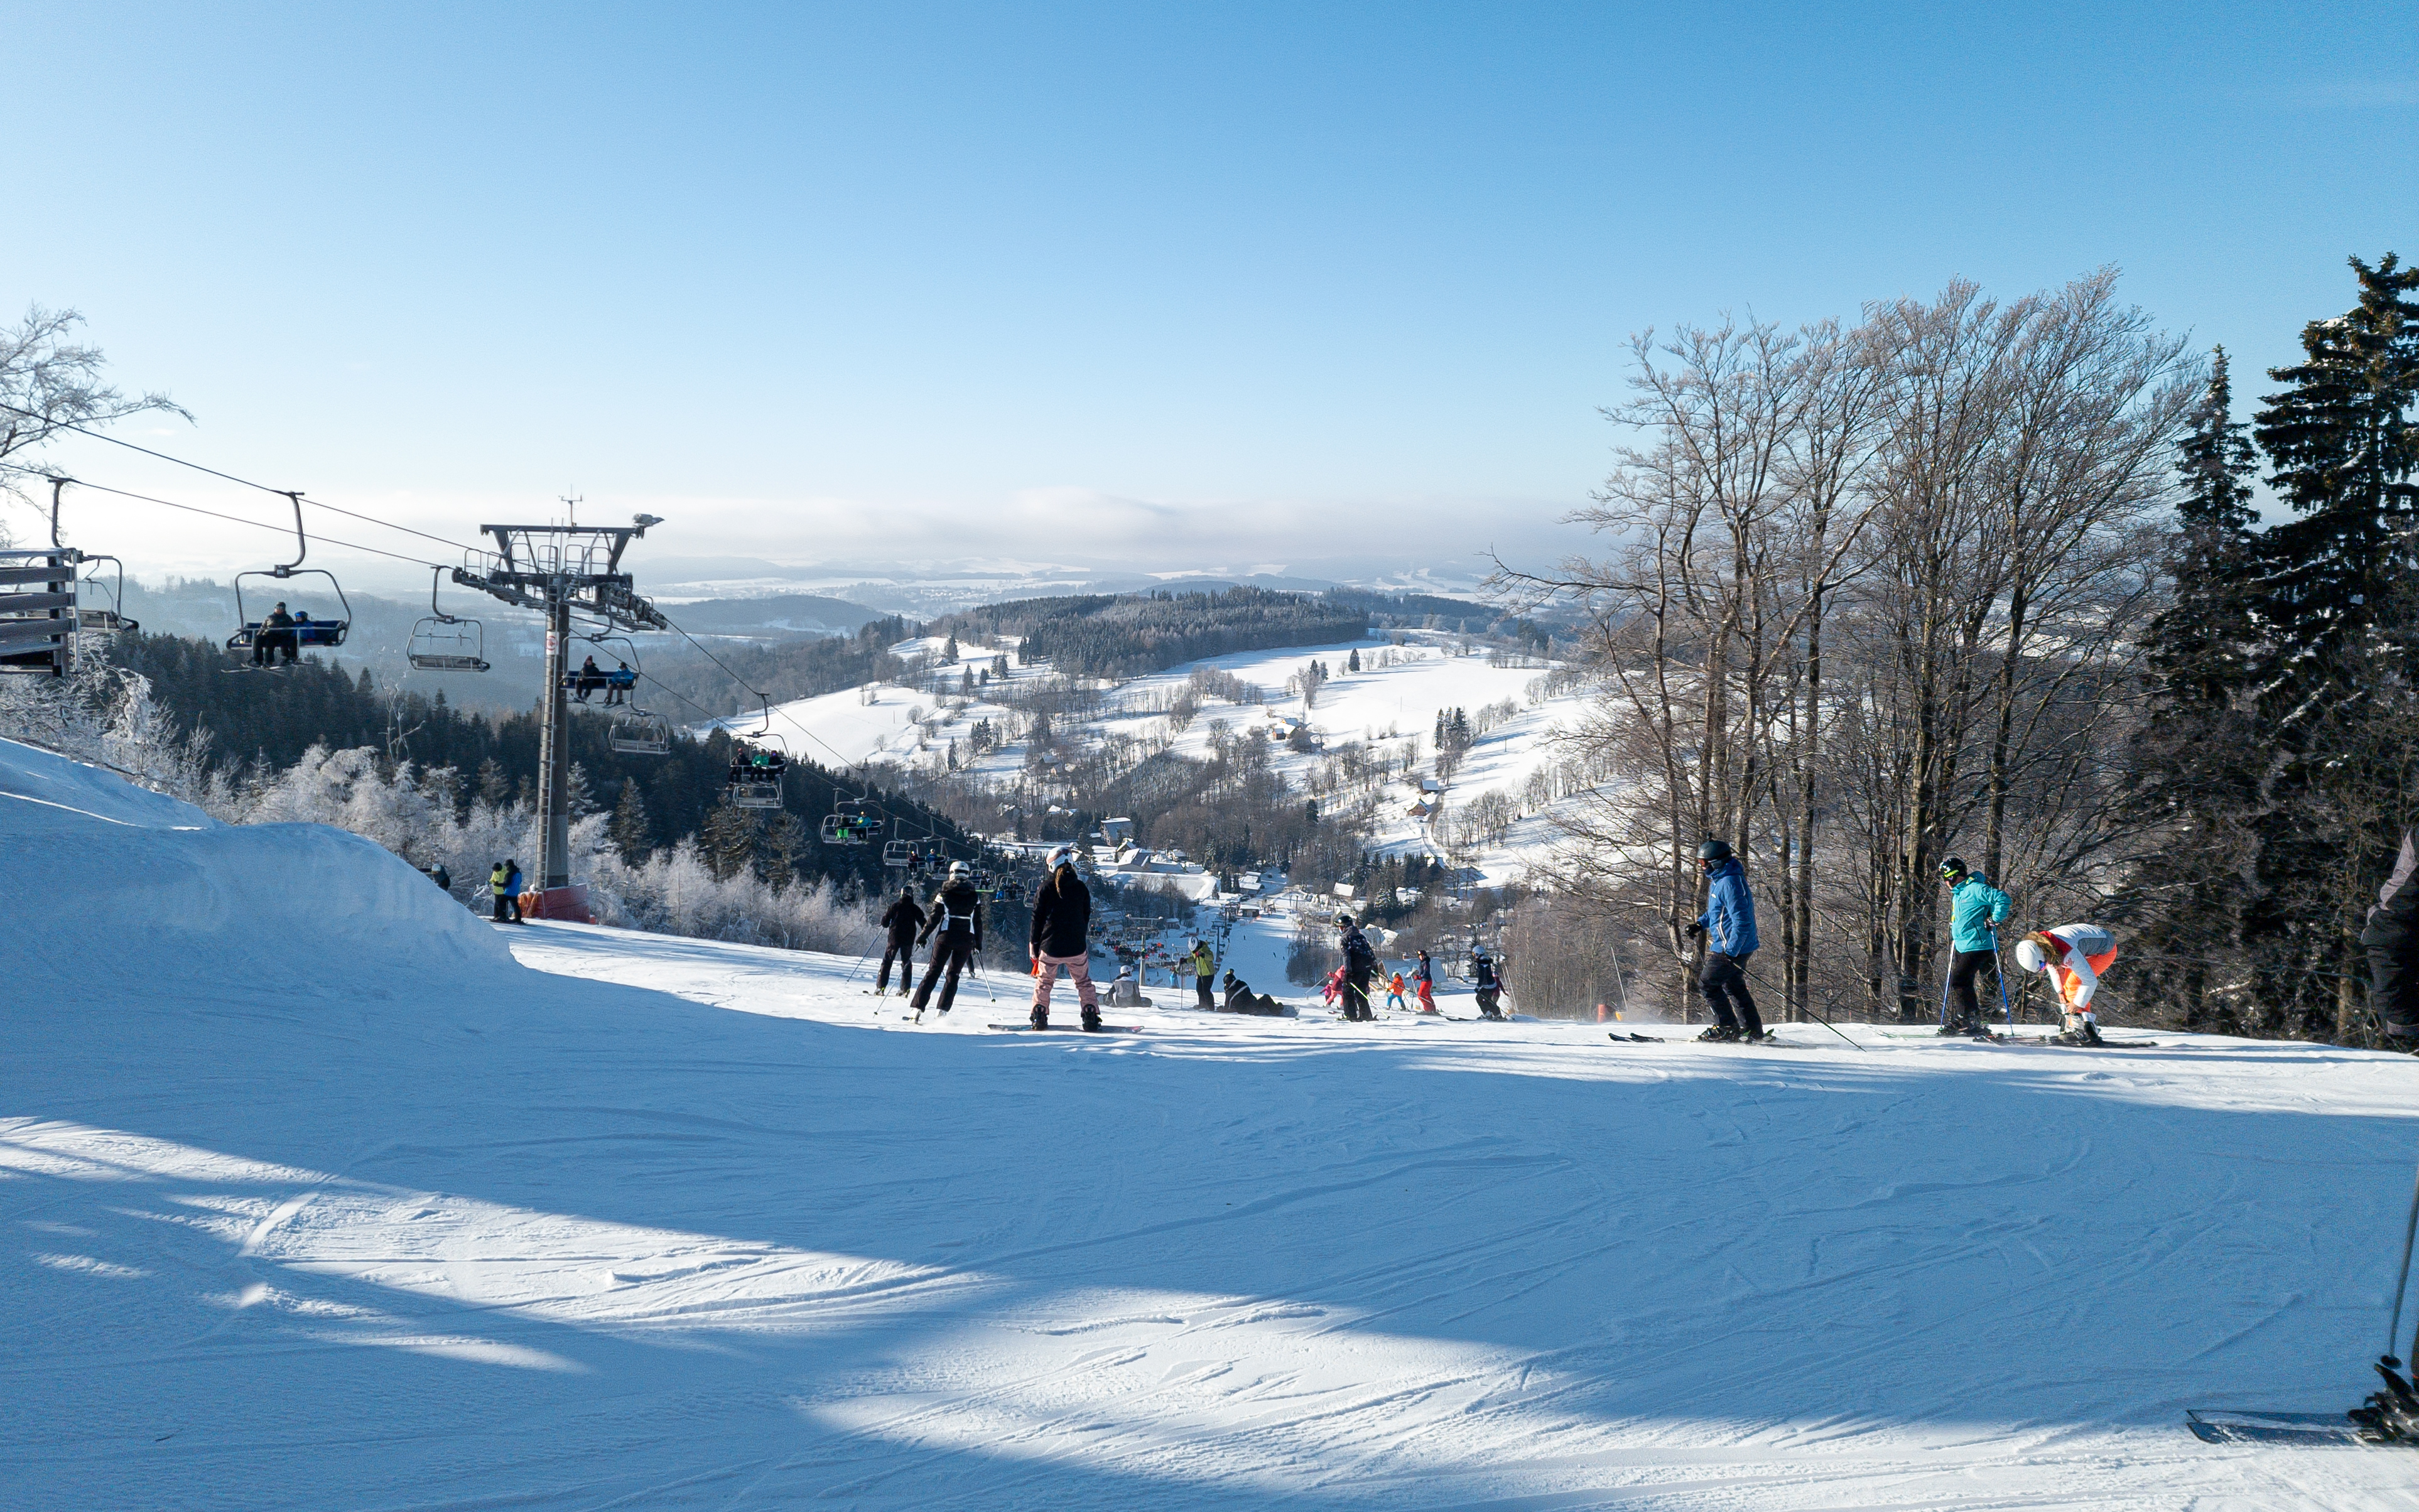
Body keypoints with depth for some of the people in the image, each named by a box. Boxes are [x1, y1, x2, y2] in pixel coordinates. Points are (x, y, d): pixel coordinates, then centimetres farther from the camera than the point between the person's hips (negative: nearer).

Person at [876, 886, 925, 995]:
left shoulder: (895, 906, -2)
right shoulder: (915, 909, 2)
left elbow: (885, 922, -1)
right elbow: (923, 924, 4)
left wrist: (884, 920, 22)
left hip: (894, 938, -1)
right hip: (908, 940, 1)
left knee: (887, 962, 6)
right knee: (906, 963, 12)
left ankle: (880, 987, -2)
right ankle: (905, 989, 4)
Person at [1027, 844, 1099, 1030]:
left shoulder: (1045, 888, -6)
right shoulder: (1081, 888, 0)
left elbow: (1037, 918, -3)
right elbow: (1086, 917, 8)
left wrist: (1034, 944, 5)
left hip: (1050, 947, -1)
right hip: (1077, 947, 1)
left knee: (1044, 982, 15)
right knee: (1084, 983, 14)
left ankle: (1040, 1018, 11)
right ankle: (1091, 1018, 9)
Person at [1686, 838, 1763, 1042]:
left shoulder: (1730, 883, -24)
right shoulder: (1719, 879, 10)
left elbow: (1741, 921, -27)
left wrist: (1730, 950, -29)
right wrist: (1701, 924, 14)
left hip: (1733, 948, -11)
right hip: (1728, 946, 11)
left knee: (1707, 984, -3)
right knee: (1733, 986, 18)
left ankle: (1728, 1028, 4)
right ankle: (1753, 1030, 24)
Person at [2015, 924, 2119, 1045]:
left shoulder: (2068, 953, -40)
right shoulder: (2038, 946, -16)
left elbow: (2090, 980, -31)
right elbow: (2052, 966, 8)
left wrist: (2078, 1004, -20)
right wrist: (2060, 991, 4)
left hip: (2106, 951, -9)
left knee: (2072, 983, -19)